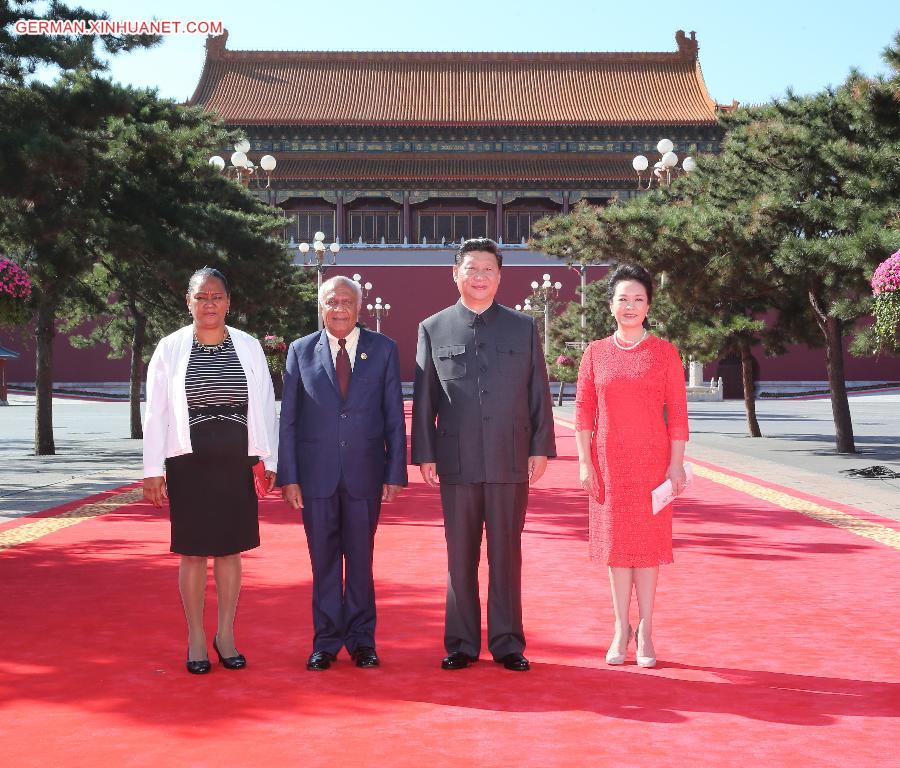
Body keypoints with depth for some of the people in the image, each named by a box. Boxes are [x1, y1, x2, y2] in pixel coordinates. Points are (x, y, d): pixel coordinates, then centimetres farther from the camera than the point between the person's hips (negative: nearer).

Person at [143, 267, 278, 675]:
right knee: (193, 552, 5)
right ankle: (196, 640, 16)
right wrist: (152, 470, -4)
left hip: (235, 463, 1)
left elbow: (264, 407, 6)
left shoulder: (249, 347, 4)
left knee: (230, 550, 8)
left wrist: (269, 460, 2)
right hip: (188, 464, -1)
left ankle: (225, 635, 20)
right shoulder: (170, 348, 0)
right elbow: (155, 412, 0)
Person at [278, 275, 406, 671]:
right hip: (316, 473, 0)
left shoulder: (383, 349, 4)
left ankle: (361, 639, 21)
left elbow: (394, 417, 3)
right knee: (323, 561, 7)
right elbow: (288, 419, 3)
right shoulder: (301, 351, 4)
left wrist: (395, 474, -1)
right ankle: (326, 642, 19)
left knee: (361, 559, 8)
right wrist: (288, 476, -3)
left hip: (365, 474, 0)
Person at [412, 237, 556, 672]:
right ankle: (462, 643, 16)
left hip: (511, 460, 0)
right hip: (457, 462, 0)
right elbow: (424, 399, 6)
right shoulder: (433, 329, 7)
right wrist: (424, 455, 0)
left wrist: (541, 449, 1)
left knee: (506, 554, 6)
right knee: (460, 557, 6)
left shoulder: (523, 327, 8)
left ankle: (507, 643, 15)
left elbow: (538, 393, 7)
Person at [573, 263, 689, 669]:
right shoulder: (595, 353, 4)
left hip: (652, 461, -1)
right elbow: (583, 410, 3)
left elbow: (678, 412, -1)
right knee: (616, 542, 7)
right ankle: (622, 628, 17)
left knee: (648, 542, 2)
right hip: (609, 461, 2)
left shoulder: (665, 352, 0)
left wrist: (676, 464, -7)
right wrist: (584, 461, -3)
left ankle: (645, 630, 12)